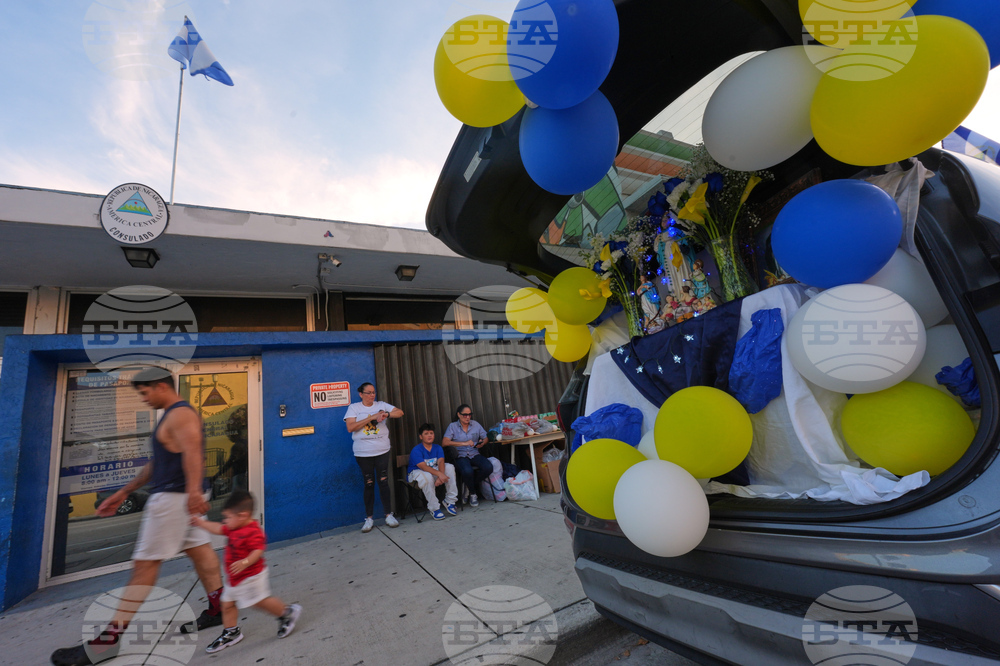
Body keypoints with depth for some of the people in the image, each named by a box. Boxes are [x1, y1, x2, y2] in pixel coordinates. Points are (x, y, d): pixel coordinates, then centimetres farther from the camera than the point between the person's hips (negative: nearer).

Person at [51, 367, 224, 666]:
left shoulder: (180, 414, -16)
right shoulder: (171, 416, 18)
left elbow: (192, 451, -34)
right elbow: (157, 463, 24)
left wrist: (193, 491, -44)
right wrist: (123, 493, 24)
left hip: (173, 497, -10)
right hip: (178, 496, 10)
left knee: (144, 564, -2)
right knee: (199, 550, 13)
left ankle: (108, 641, 9)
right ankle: (217, 610, 21)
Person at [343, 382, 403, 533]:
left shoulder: (381, 405, 4)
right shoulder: (354, 407, 0)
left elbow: (400, 412, -1)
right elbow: (350, 427, -12)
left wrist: (386, 414, -20)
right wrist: (372, 417, -17)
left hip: (382, 451, 1)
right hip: (363, 453, -1)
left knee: (383, 482, 3)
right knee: (369, 484, 6)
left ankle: (388, 515, 15)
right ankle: (369, 519, 18)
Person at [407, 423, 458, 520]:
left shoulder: (438, 448, 0)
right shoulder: (416, 450, -17)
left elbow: (441, 462, -18)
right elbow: (423, 467, -30)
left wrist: (440, 477, -39)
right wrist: (439, 474, -43)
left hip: (433, 470, 5)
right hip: (416, 472, -5)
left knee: (450, 467, -19)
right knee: (427, 477, -39)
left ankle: (450, 501, -14)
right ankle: (434, 508, -24)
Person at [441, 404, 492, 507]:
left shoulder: (475, 424, 13)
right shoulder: (453, 426, 2)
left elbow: (486, 437, 16)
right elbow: (444, 442, -12)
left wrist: (482, 443, -9)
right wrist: (464, 443, -20)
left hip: (475, 454, 4)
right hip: (460, 456, -3)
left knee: (488, 467, -27)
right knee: (467, 471, -36)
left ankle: (471, 485, 3)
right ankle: (472, 494, -3)